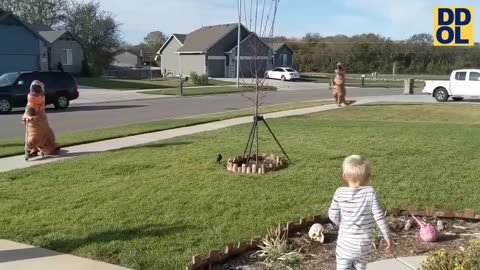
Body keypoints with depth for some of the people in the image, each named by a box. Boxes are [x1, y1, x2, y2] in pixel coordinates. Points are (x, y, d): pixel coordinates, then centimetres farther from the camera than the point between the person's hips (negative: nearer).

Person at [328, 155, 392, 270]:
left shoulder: (340, 193, -9)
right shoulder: (370, 193, -11)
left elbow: (333, 215, -6)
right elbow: (379, 216, -9)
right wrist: (387, 235, 2)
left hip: (345, 242, -1)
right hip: (364, 242, 1)